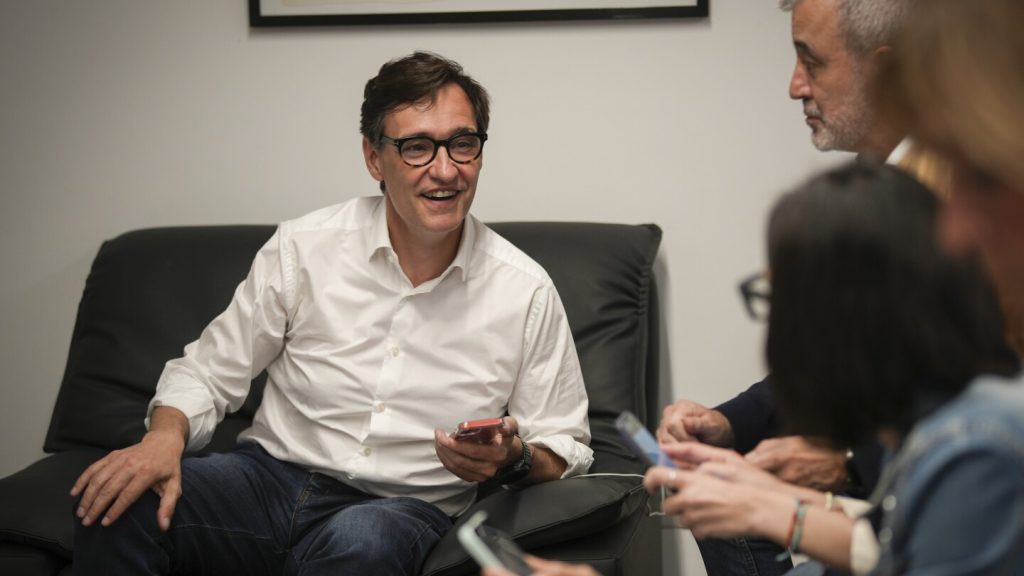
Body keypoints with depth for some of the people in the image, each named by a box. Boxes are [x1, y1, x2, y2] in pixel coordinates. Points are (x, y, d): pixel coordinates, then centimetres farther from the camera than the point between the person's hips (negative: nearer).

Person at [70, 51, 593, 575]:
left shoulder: (525, 291, -2)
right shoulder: (304, 248, 0)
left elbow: (564, 452, 6)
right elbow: (209, 371, 7)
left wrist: (515, 460, -18)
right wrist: (165, 436, -15)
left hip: (406, 510, -2)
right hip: (272, 478, 2)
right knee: (114, 505, -24)